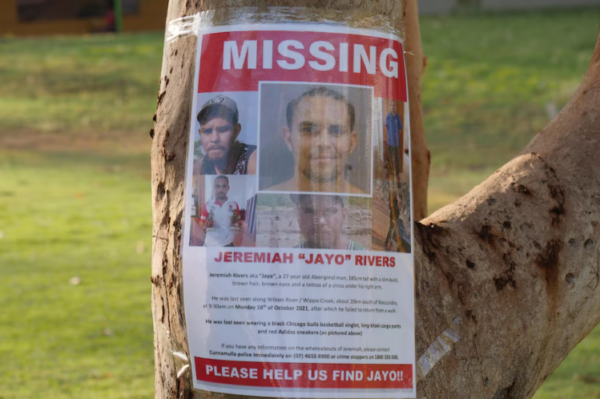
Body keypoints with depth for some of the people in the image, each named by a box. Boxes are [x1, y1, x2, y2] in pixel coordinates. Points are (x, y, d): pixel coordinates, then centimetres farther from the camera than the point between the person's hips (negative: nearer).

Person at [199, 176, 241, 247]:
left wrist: (236, 222, -12)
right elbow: (201, 224, 8)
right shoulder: (208, 205, 2)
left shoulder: (233, 205, 3)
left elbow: (239, 223, 10)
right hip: (210, 244, 0)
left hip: (227, 244, 0)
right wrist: (206, 225, -14)